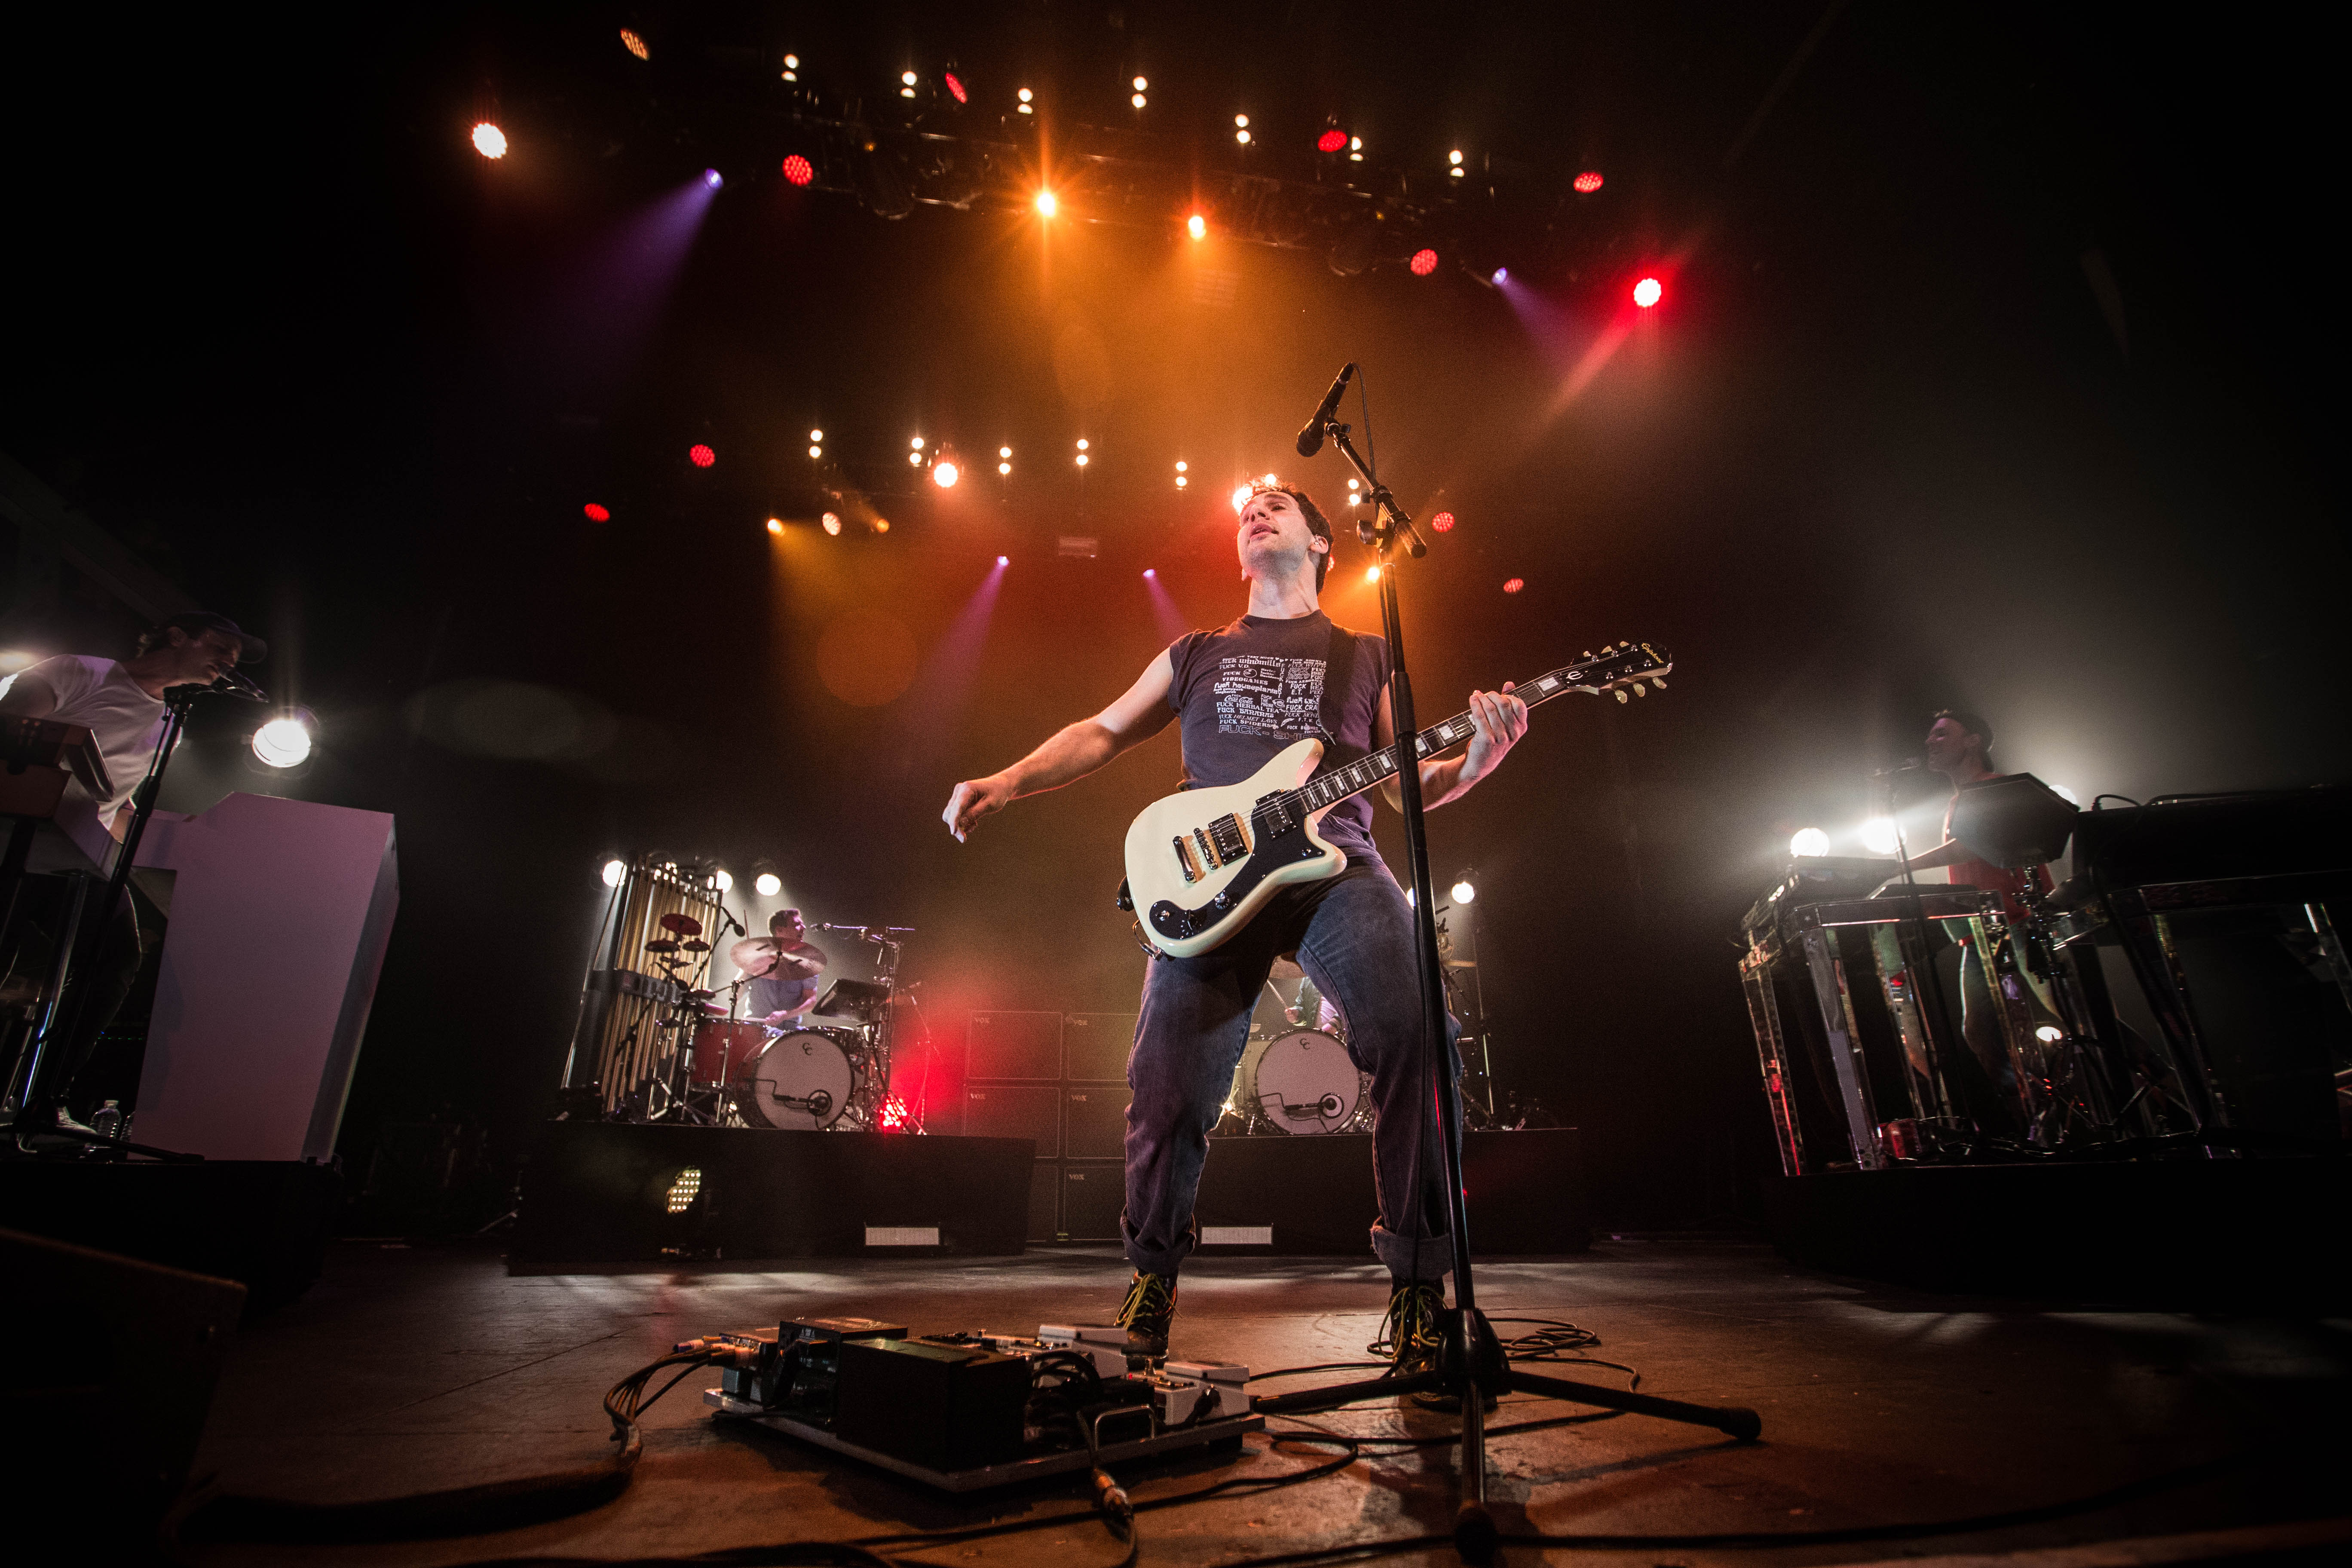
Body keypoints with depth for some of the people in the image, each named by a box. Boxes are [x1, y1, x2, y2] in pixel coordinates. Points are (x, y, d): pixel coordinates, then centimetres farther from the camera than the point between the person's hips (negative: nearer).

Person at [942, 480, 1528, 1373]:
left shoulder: (1366, 658, 20)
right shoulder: (1196, 655, 23)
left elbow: (1411, 786, 14)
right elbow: (1104, 733, 20)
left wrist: (1476, 758, -7)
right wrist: (1007, 783, 6)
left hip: (1337, 865, 0)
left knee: (1411, 1032, -25)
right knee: (1169, 1085, -6)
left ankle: (1418, 1284, -7)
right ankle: (1154, 1272, 22)